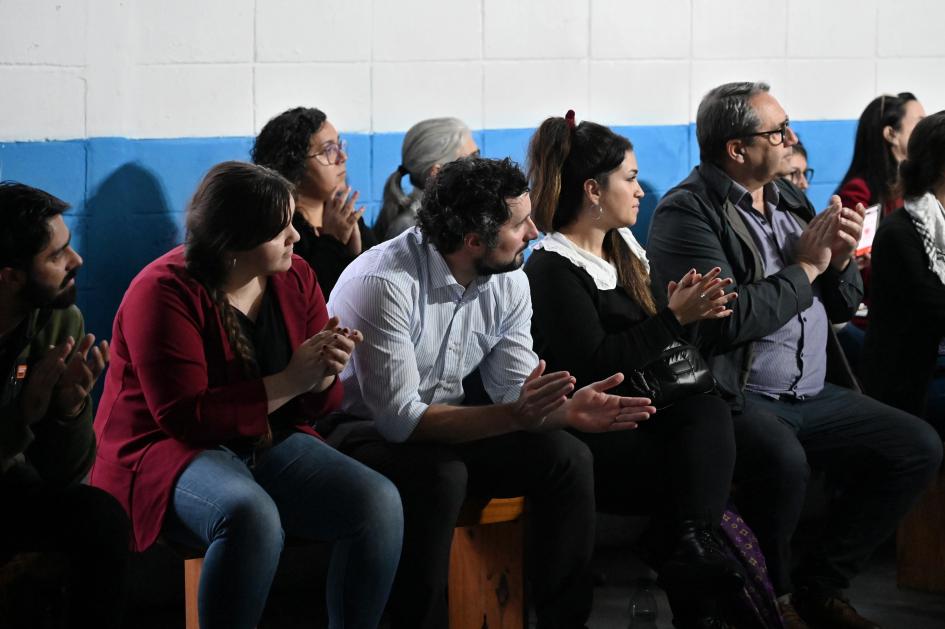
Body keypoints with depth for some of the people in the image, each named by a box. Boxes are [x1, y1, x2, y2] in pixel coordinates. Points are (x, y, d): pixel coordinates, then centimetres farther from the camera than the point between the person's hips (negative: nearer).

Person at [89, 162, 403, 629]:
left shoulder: (294, 278, 3)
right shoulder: (164, 293, -16)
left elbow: (315, 406, 10)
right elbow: (186, 417, -23)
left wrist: (325, 376, -15)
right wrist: (288, 382, -24)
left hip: (269, 443, 6)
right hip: (170, 451, -6)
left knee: (379, 502, -19)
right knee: (252, 515, -38)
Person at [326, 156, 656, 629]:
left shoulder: (509, 281, -5)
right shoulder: (384, 283, -27)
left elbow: (515, 394, -2)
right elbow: (400, 418, -29)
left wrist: (567, 410, -24)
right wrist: (513, 416, -38)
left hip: (443, 424, 7)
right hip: (361, 428, -7)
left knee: (566, 458, -12)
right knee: (439, 475, -36)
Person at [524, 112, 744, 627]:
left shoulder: (623, 250, 18)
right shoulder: (553, 270, -9)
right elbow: (593, 367, -18)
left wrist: (685, 311, 2)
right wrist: (673, 318, -16)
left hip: (633, 417, 7)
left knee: (710, 411, -24)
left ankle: (695, 548, -32)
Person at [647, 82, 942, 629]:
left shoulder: (789, 198, 15)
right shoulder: (688, 213, -10)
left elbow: (842, 306, 21)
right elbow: (727, 321, -23)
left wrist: (840, 260, -2)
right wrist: (805, 266, -11)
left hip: (813, 395, 8)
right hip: (735, 397, -8)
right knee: (783, 459, -36)